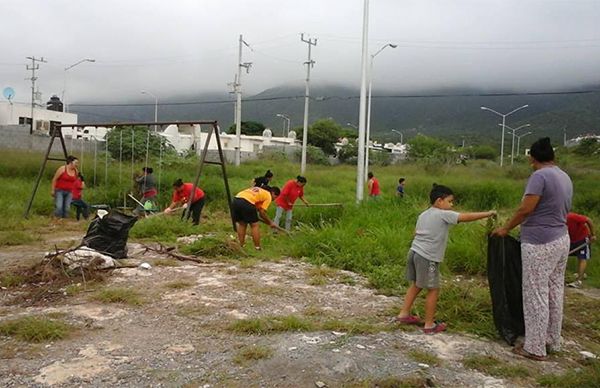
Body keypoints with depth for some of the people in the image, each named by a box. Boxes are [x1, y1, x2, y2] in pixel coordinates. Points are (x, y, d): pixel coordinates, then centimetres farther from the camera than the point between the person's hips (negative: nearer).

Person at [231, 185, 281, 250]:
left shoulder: (258, 191, 33)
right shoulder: (268, 196, 11)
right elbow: (262, 212, 4)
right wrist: (270, 223, 17)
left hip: (235, 200, 7)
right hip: (246, 203, -7)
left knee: (241, 224, 22)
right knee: (254, 225, 8)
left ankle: (241, 246, 25)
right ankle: (257, 248, 11)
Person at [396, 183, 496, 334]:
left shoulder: (423, 214, 15)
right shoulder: (444, 214, -9)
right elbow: (466, 217, -13)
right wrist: (488, 213, -7)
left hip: (414, 252, 9)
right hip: (428, 258, -9)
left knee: (416, 285, 22)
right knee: (433, 289, 4)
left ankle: (404, 314, 29)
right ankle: (429, 325, 11)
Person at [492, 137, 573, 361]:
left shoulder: (540, 176, -16)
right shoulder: (565, 177, 11)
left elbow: (525, 209, -20)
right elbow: (563, 211, 15)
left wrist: (506, 228, -7)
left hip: (539, 244, -9)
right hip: (562, 240, 9)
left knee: (536, 296, -1)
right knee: (555, 293, 17)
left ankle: (535, 348, 7)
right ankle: (552, 341, 29)